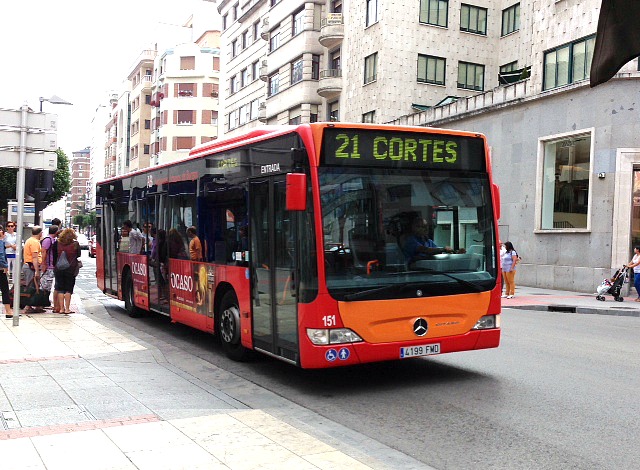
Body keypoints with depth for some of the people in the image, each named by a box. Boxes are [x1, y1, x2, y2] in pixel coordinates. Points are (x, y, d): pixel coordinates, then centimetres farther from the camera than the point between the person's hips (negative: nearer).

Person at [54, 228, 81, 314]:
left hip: (59, 269, 2)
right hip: (71, 269, -2)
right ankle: (67, 308, 1)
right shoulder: (75, 244, -5)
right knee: (68, 289, 4)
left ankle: (61, 308, 8)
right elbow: (79, 255, 7)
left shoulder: (58, 243, 1)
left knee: (60, 289, 9)